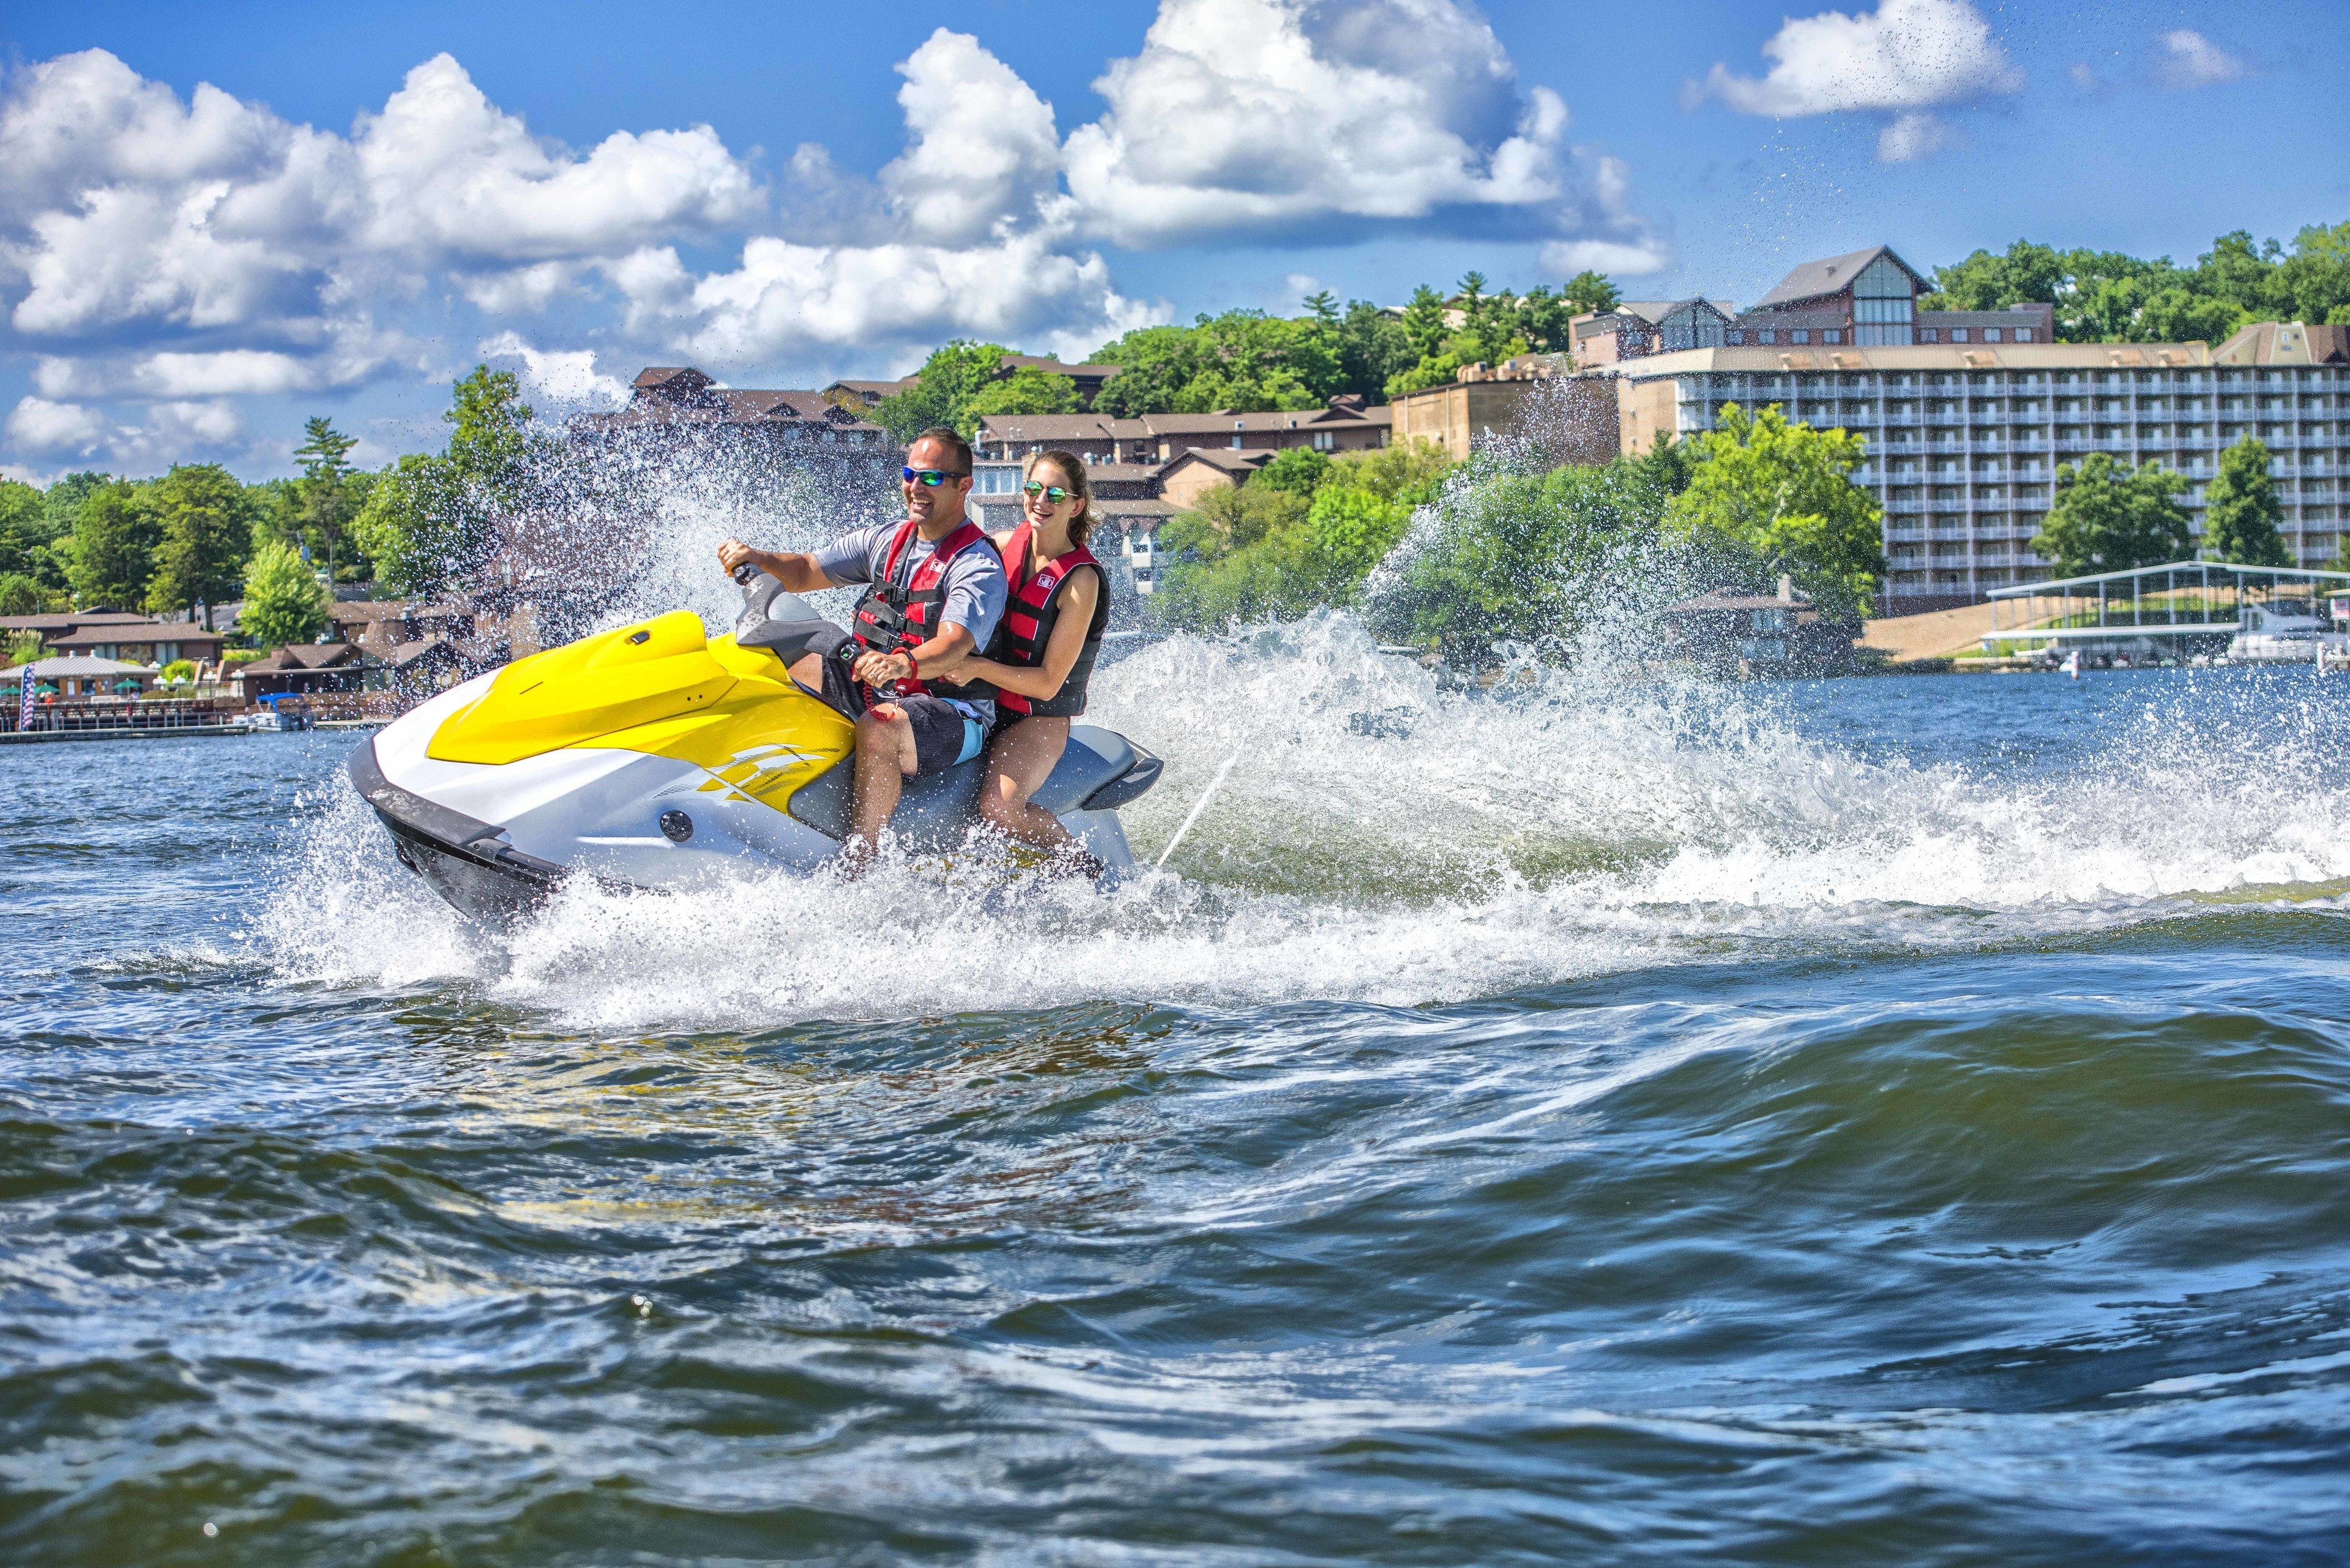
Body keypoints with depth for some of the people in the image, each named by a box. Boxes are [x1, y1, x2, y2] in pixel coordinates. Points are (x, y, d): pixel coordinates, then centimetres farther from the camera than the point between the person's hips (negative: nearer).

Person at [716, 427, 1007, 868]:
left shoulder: (979, 567, -13)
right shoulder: (887, 540, 11)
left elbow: (953, 645, -30)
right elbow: (807, 572, 10)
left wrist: (904, 663, -51)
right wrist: (758, 559, -11)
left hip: (955, 712, -8)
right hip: (879, 696, 8)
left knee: (878, 729, -39)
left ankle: (854, 869, -42)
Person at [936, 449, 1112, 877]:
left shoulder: (1082, 580, -14)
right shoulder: (1006, 545, 2)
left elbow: (1048, 683, -16)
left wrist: (979, 667, -29)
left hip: (1039, 718, -6)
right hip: (984, 701, 6)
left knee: (999, 808, -30)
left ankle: (1085, 868, -6)